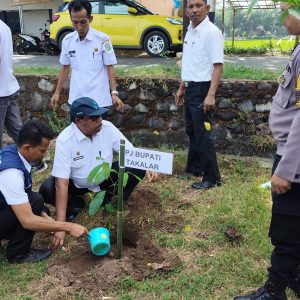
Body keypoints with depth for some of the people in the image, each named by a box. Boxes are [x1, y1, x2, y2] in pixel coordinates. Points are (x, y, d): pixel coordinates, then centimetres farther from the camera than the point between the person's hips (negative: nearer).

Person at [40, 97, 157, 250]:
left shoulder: (107, 128, -20)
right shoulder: (65, 140, -29)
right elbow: (62, 184, -34)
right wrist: (60, 225, -39)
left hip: (105, 177, 3)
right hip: (76, 183, -2)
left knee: (138, 169, -19)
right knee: (46, 189, -30)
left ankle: (106, 198, 1)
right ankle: (76, 205, 1)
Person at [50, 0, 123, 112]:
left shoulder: (102, 39, -9)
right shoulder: (67, 40, 3)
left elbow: (109, 67, -4)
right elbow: (65, 68, 12)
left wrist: (114, 93, -13)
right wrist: (57, 92, 12)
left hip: (99, 100, -3)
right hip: (76, 99, 4)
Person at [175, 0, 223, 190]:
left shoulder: (212, 32, -15)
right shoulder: (190, 32, 11)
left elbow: (218, 66, -20)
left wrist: (211, 95, -27)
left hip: (202, 89, -9)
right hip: (190, 89, 9)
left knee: (203, 135, -4)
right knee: (192, 132, 17)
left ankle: (212, 177, 6)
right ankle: (194, 169, 31)